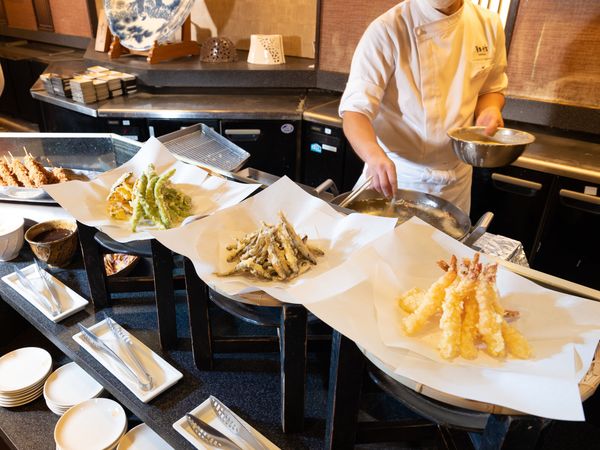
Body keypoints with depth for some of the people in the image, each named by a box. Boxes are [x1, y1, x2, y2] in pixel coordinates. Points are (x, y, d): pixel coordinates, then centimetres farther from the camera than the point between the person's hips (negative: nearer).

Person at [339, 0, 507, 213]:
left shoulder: (489, 24, -2)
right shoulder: (386, 30, -18)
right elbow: (355, 109, -23)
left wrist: (489, 110, -10)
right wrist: (375, 155, -42)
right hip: (395, 174, -4)